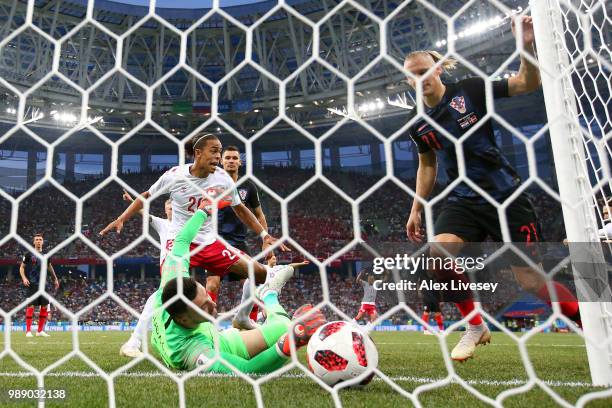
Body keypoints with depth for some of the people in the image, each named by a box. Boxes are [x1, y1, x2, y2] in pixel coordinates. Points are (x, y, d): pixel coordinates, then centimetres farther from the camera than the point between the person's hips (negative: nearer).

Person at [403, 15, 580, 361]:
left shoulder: (470, 90, -5)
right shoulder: (419, 126, 6)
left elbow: (529, 84, -2)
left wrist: (527, 47, -19)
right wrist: (416, 209, 18)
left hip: (505, 194, -3)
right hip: (464, 199, 4)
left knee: (530, 278, -4)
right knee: (438, 253, -25)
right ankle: (476, 326, -3)